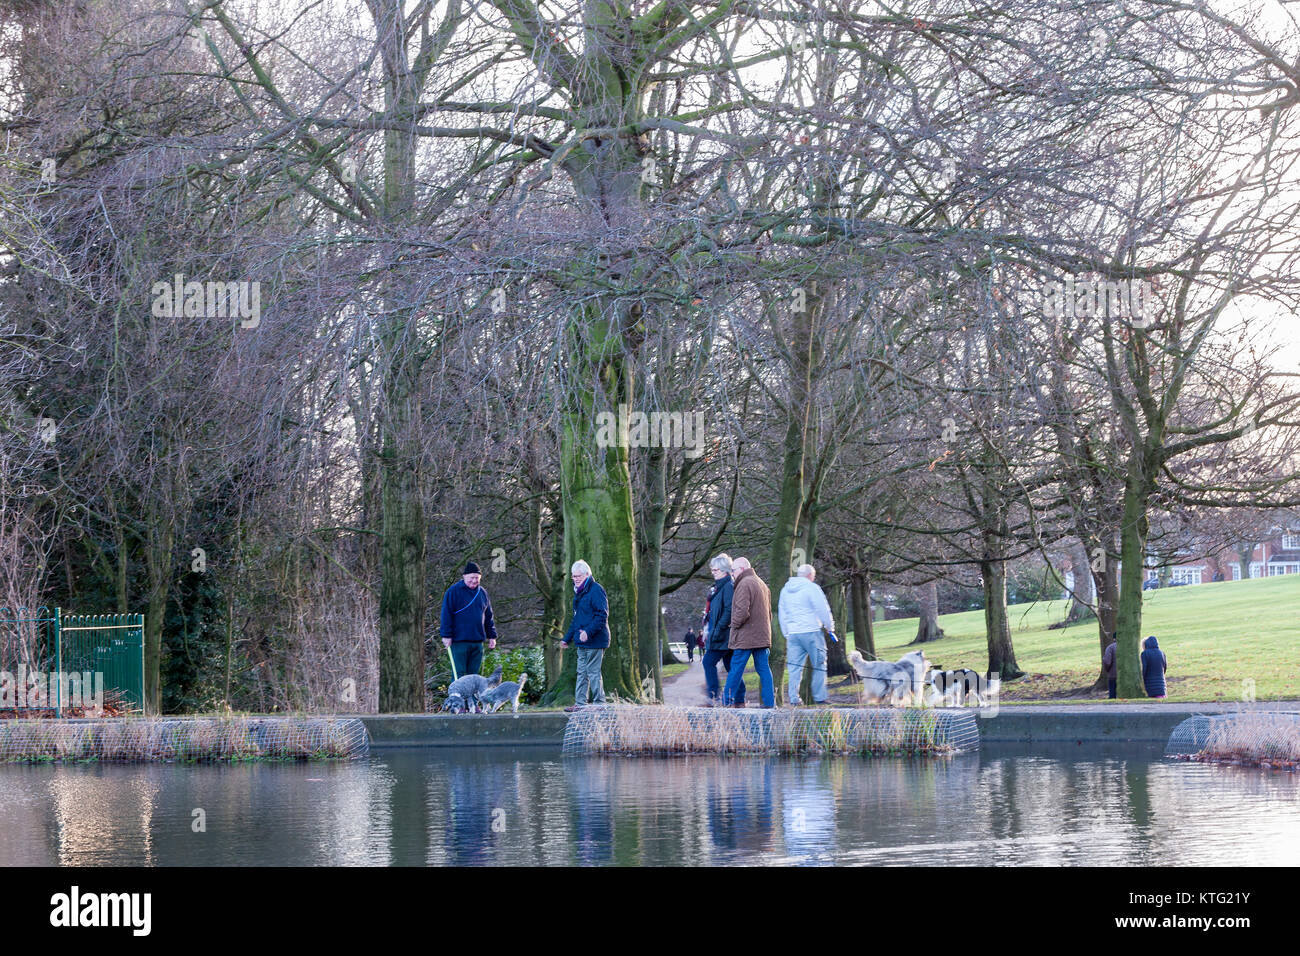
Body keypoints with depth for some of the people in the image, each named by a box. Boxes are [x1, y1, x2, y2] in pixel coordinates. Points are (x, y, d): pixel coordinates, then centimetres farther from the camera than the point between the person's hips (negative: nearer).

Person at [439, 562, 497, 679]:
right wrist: (446, 635, -13)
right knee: (459, 674, -6)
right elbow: (446, 615, -7)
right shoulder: (453, 591, -4)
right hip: (459, 641, -5)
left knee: (473, 673, 7)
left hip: (477, 641, 5)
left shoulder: (482, 592, 13)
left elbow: (488, 616, 20)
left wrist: (492, 636, 16)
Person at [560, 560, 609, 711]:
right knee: (582, 673, 11)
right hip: (582, 642, 9)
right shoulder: (579, 593, 18)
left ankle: (599, 703, 0)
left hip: (594, 641, -9)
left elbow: (602, 615, -19)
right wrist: (567, 639, 27)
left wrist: (588, 632, -28)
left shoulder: (596, 590, -12)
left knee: (593, 673, -6)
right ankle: (580, 703, 16)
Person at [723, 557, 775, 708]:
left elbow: (742, 611, -21)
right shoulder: (762, 584, 20)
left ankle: (728, 701, 0)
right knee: (763, 668, 6)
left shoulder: (744, 584, -11)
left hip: (746, 636, -9)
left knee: (736, 669, -3)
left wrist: (734, 624, -6)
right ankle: (770, 701, 2)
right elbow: (769, 612, 24)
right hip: (762, 635, 9)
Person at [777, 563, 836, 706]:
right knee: (819, 665, 3)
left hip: (792, 634, 5)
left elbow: (781, 614, 21)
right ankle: (819, 697, 2)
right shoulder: (811, 588, -6)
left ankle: (793, 698, -2)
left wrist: (786, 633, 26)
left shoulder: (785, 590, 15)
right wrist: (830, 627, 9)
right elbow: (823, 610, -5)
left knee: (794, 666, 4)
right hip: (811, 631, -5)